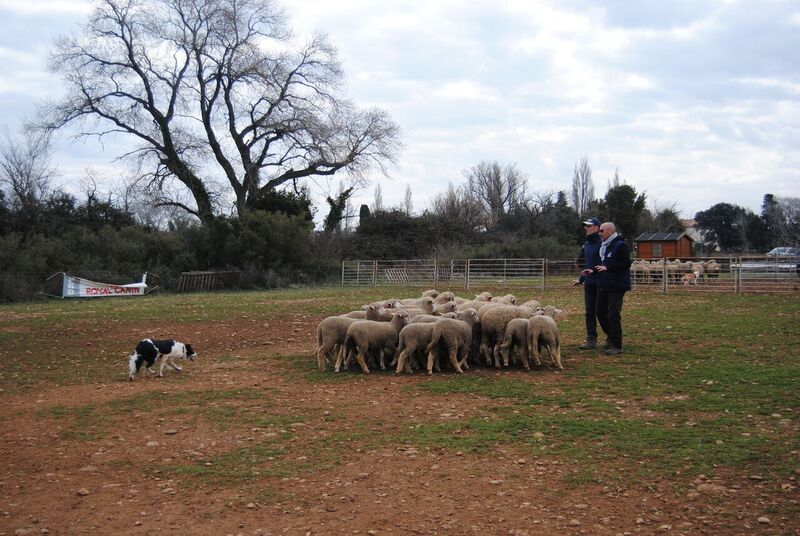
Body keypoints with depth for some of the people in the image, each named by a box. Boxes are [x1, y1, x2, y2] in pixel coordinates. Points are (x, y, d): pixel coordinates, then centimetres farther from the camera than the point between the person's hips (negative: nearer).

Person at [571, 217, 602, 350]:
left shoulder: (602, 243, -11)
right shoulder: (586, 244, 15)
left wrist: (594, 271, -23)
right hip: (589, 283, 8)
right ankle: (591, 339, 13)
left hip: (600, 283, -8)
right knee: (590, 312, 8)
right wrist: (580, 279, 19)